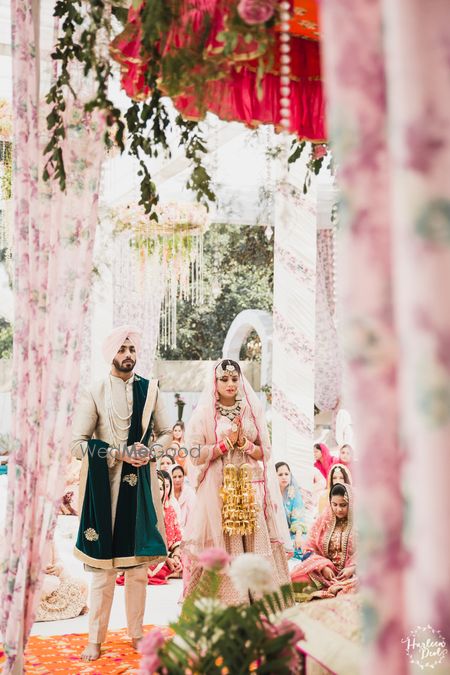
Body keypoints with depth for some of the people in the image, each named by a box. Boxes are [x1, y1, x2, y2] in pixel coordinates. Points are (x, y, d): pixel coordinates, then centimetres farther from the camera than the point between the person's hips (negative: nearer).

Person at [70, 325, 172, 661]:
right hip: (104, 485, -2)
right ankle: (96, 637, 12)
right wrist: (119, 453, -14)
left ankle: (136, 632, 21)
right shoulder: (94, 393, -2)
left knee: (138, 564, 8)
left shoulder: (150, 389, 5)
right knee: (103, 565, 1)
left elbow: (166, 433, 11)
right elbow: (78, 443, -6)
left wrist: (148, 451, -9)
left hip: (140, 484, 2)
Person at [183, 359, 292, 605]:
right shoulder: (203, 415, 3)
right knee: (220, 549, -5)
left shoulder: (253, 412, 12)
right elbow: (196, 455, -5)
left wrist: (243, 443, -7)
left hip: (250, 490, 3)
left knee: (255, 546, -2)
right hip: (218, 490, -3)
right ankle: (223, 603, 2)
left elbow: (265, 452, 9)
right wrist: (226, 442, -10)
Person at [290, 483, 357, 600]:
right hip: (322, 572, 2)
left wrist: (352, 568, -16)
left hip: (349, 573, -2)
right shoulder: (321, 521, 11)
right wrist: (323, 567, -9)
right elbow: (310, 549, 10)